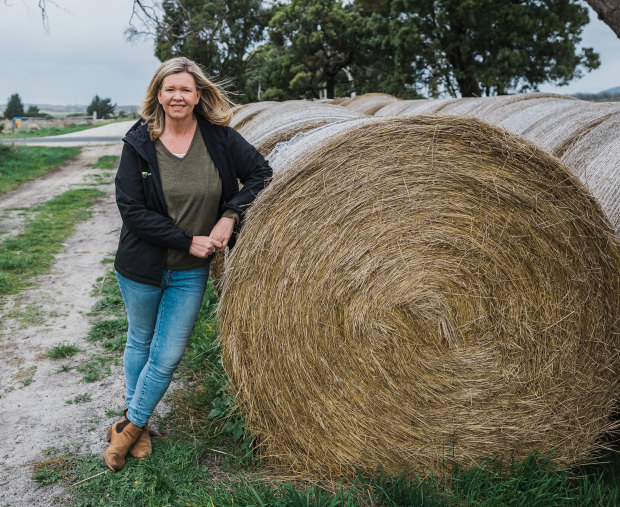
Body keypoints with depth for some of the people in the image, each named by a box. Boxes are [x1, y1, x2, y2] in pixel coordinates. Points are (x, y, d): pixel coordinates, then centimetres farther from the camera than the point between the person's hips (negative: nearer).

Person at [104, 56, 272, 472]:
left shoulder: (219, 137, -8)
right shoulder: (139, 142, -12)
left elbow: (261, 173, -3)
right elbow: (131, 210, -16)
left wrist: (230, 215, -17)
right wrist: (189, 240, -19)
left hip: (190, 273, 1)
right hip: (141, 268, 0)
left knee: (167, 357, 4)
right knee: (140, 341, 19)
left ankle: (131, 425, 28)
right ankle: (137, 425, 39)